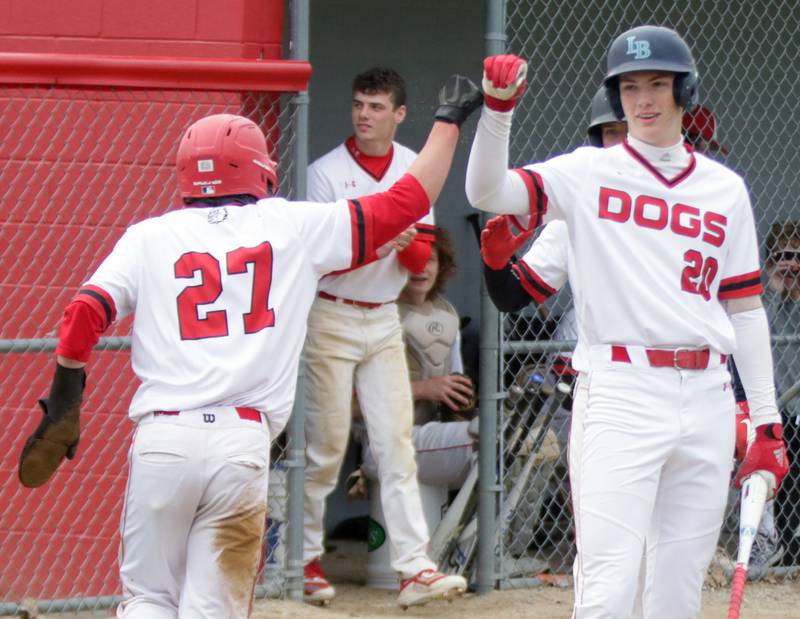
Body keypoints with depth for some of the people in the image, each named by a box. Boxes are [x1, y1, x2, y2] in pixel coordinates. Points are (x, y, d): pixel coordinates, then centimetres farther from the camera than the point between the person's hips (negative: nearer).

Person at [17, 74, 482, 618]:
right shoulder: (293, 227, 10)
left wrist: (62, 406, 9)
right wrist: (449, 122, 27)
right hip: (242, 445, -1)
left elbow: (85, 315, -1)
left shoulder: (151, 237, 11)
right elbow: (409, 202, 14)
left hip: (161, 441, 1)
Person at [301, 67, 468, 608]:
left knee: (397, 445, -3)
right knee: (326, 446, 0)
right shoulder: (327, 172, -8)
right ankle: (306, 559, 13)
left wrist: (406, 241, -19)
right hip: (331, 319, -4)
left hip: (384, 321, 4)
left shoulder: (415, 169, 6)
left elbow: (421, 259, 4)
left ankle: (415, 569, -9)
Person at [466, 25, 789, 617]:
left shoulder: (725, 188, 13)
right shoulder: (588, 173, 4)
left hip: (706, 399, 4)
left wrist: (767, 423, 10)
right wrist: (498, 108, -27)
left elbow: (746, 308, 14)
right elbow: (487, 192, -11)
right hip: (619, 393, -4)